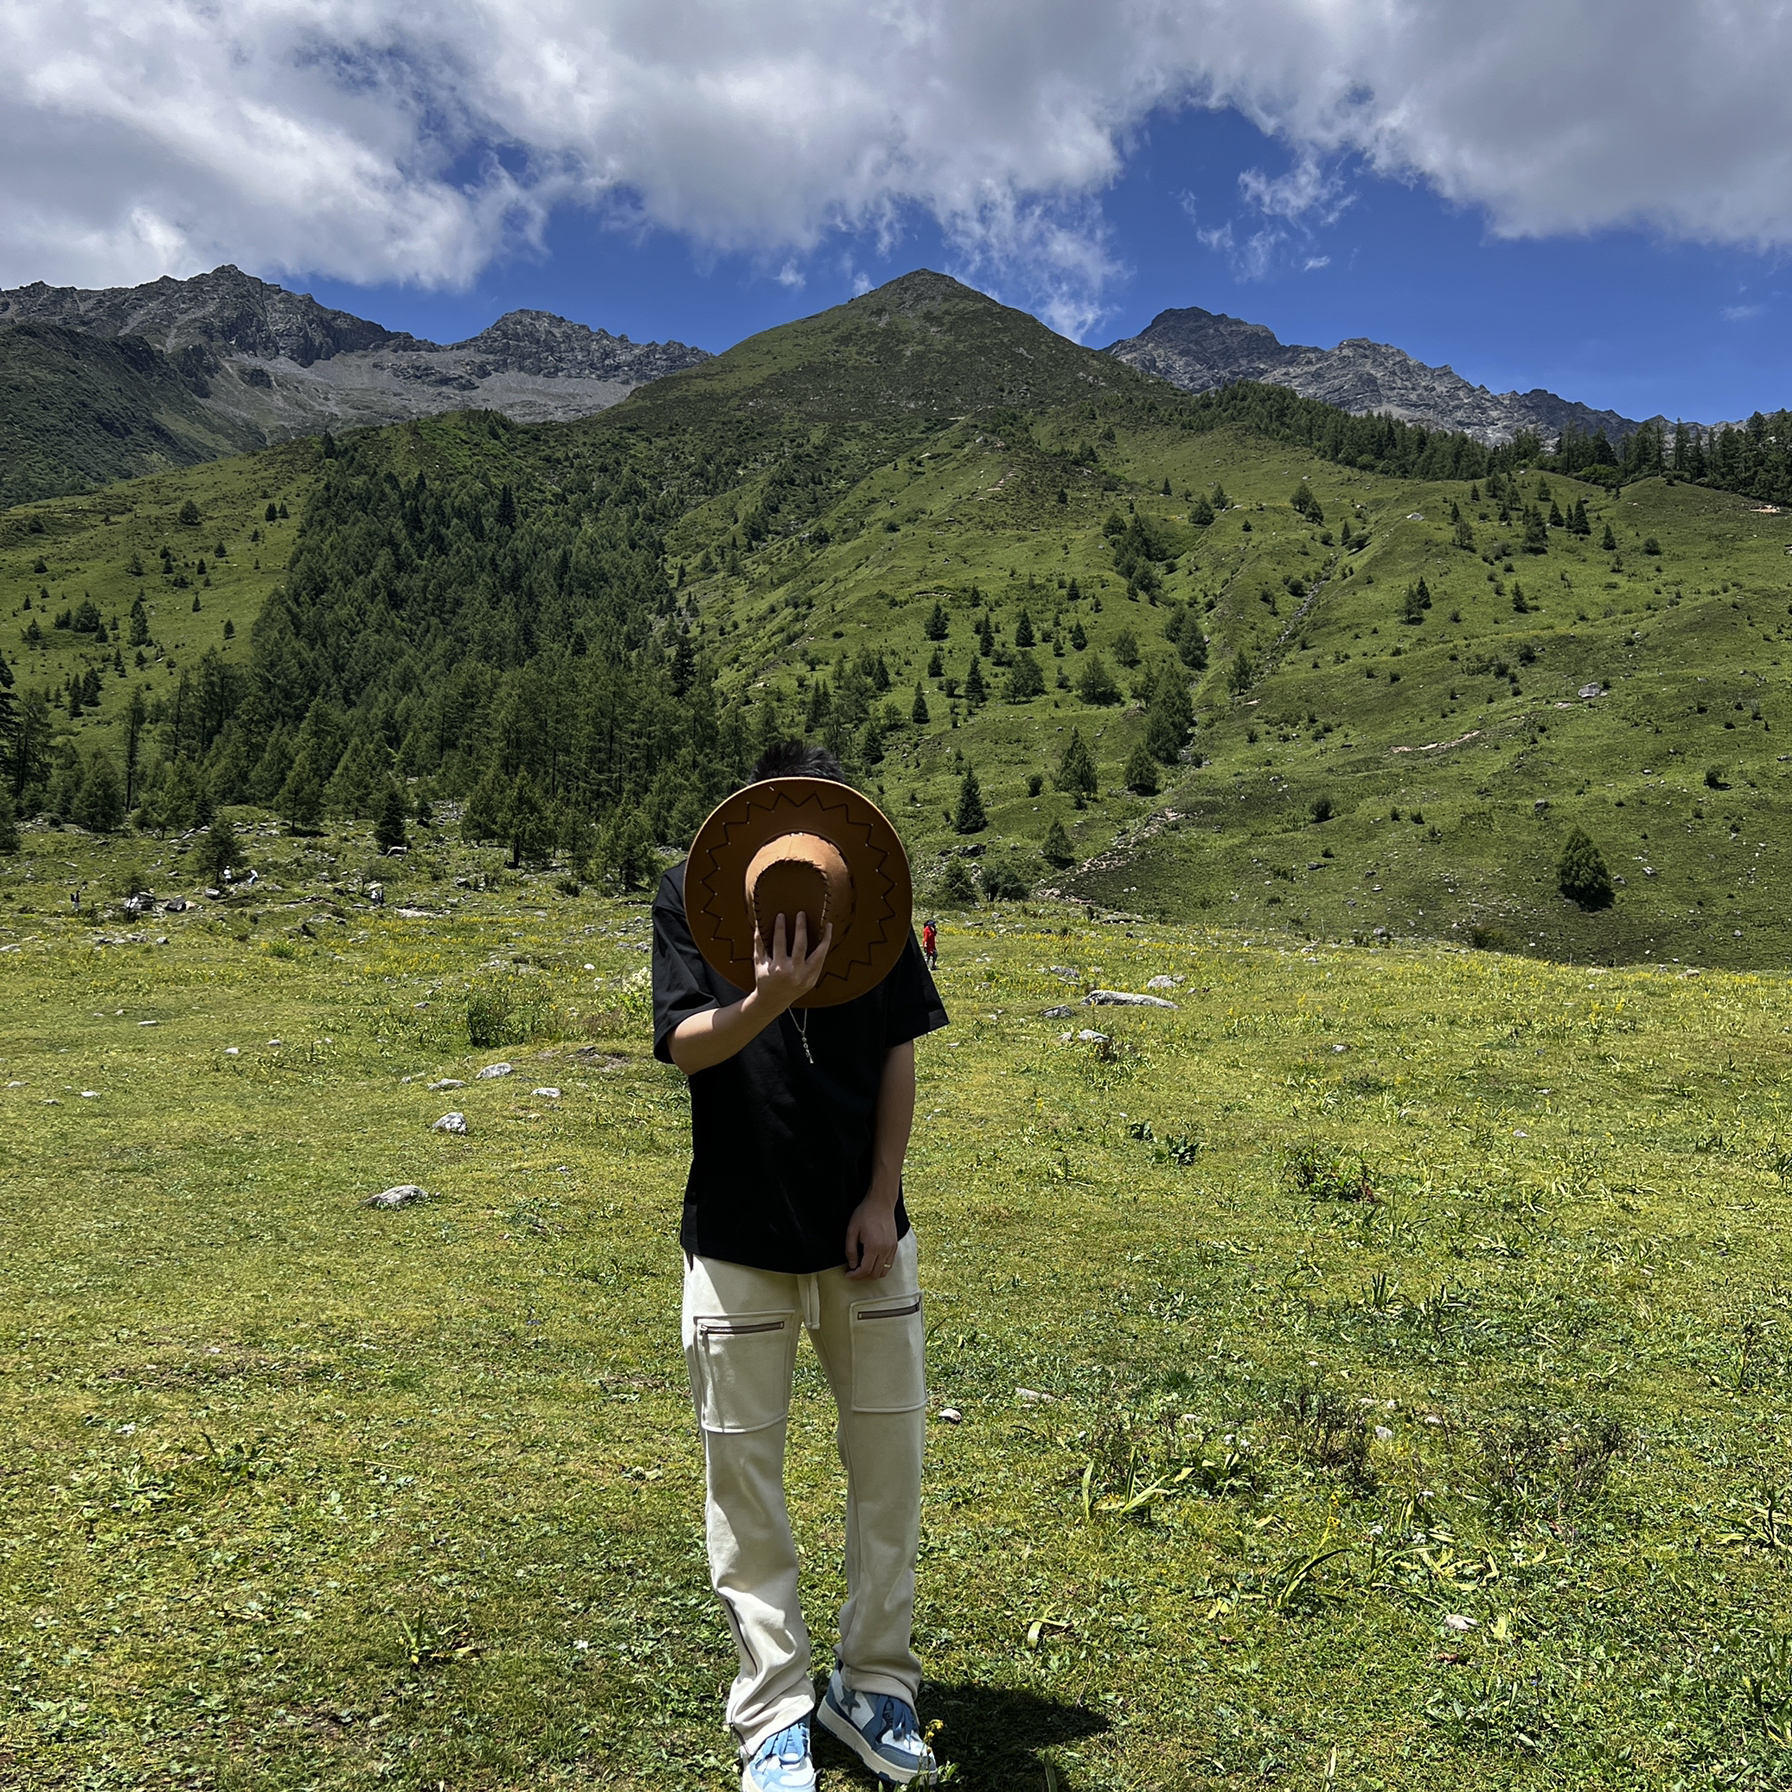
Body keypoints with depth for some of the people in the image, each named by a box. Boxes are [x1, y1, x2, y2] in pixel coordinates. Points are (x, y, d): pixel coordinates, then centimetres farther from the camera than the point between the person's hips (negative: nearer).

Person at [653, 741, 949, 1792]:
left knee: (891, 1455, 9)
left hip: (862, 1227, 2)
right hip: (738, 1232, -2)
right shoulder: (691, 896, -8)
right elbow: (685, 1046, -16)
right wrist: (769, 1001, -36)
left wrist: (882, 1200, -5)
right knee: (745, 1470, 6)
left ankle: (875, 1686, 28)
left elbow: (899, 1056, 1)